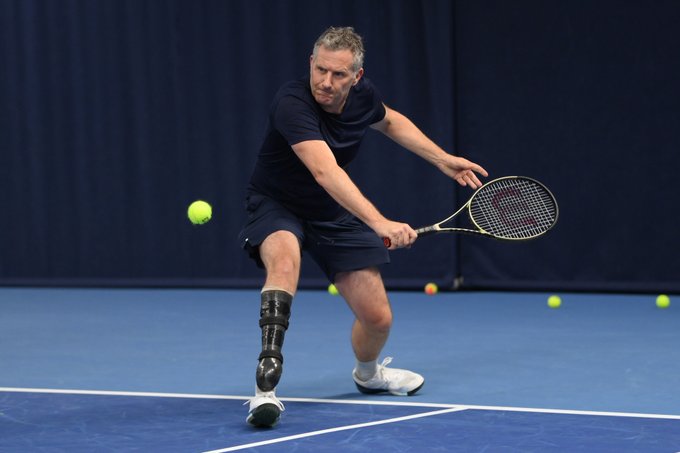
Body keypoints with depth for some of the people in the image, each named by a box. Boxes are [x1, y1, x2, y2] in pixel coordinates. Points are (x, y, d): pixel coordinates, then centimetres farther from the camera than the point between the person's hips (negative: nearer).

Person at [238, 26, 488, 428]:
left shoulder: (363, 95, -12)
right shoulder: (292, 104, -33)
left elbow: (390, 121, 14)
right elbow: (325, 171, -47)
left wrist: (443, 159, 8)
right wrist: (380, 223, -57)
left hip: (334, 215, 5)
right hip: (277, 207, -5)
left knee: (378, 318, 2)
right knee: (284, 257, -40)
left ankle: (368, 372, 39)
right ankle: (266, 387, -42)